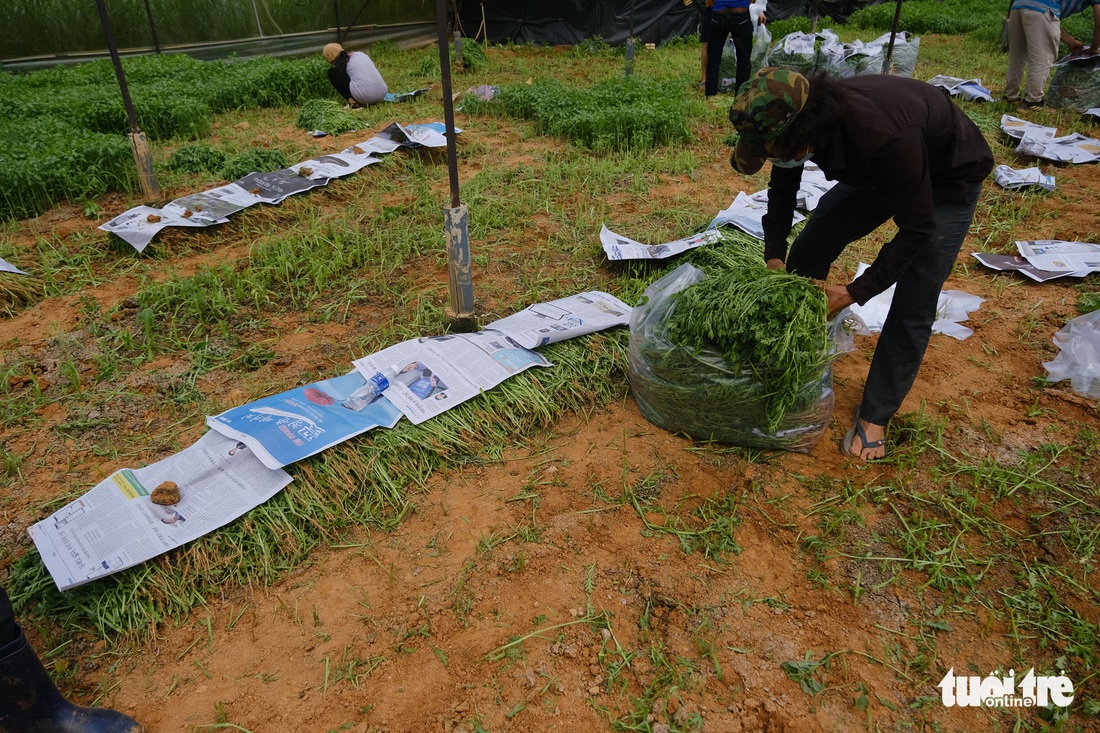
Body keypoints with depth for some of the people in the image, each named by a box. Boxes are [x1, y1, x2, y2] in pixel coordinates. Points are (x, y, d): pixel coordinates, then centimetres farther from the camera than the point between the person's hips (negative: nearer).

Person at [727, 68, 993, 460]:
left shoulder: (885, 136, -44)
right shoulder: (798, 118, -24)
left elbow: (917, 229, -30)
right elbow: (783, 186, -3)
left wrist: (855, 292, -30)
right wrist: (774, 255, -12)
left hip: (948, 178, -6)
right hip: (876, 171, 6)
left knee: (912, 308, -11)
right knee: (808, 251, 3)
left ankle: (874, 417, 5)